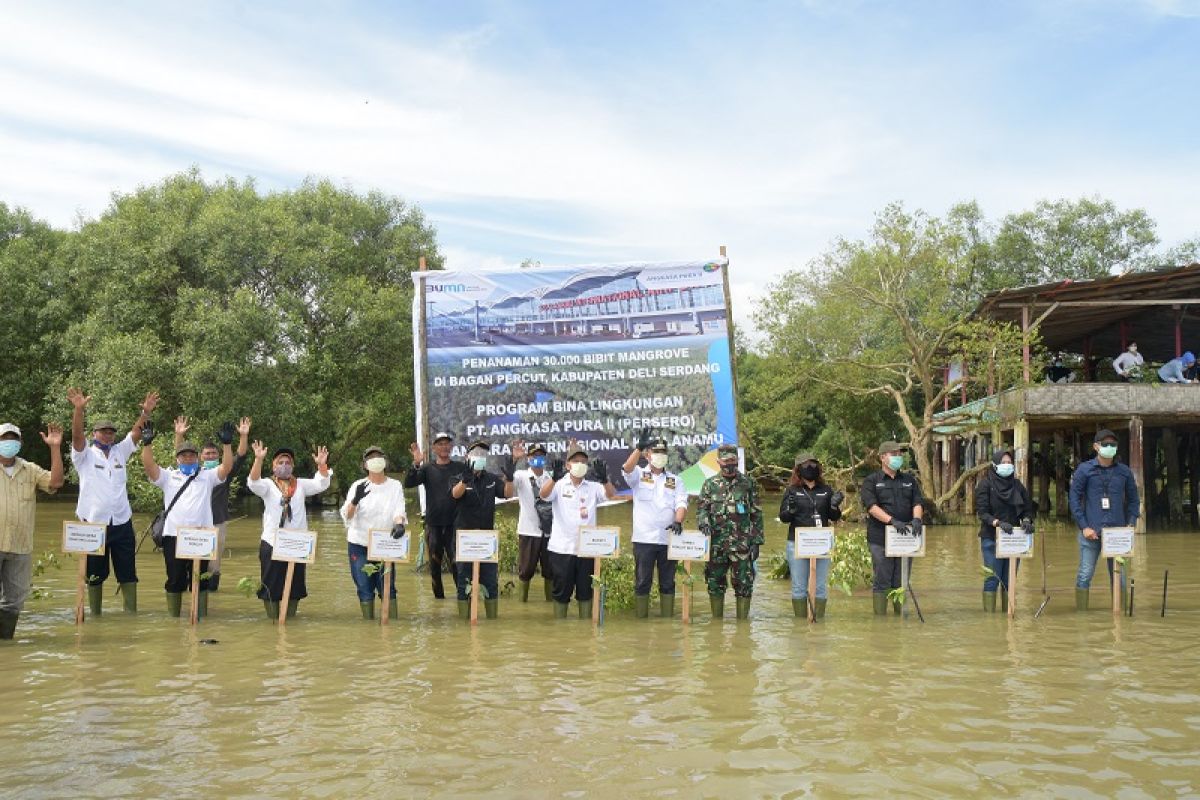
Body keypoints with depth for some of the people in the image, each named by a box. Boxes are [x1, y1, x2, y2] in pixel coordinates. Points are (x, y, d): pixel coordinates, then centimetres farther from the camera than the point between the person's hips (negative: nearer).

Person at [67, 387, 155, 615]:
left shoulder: (120, 451, 13)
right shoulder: (85, 455, 2)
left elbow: (136, 432, 3)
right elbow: (76, 435, -15)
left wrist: (146, 411, -13)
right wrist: (79, 409, -30)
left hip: (122, 523, 3)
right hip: (93, 523, -3)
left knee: (128, 572, 4)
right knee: (95, 575, 7)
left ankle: (131, 613, 9)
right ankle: (95, 615, 17)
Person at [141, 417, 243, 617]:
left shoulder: (207, 476, 12)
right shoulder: (168, 476, 12)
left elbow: (227, 467, -2)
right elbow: (149, 466, -2)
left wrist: (227, 443, -14)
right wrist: (147, 443, -15)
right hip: (172, 535, 0)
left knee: (200, 580, 5)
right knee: (174, 581, 7)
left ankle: (201, 618, 12)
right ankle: (173, 618, 18)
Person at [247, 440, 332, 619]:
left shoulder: (301, 485, 9)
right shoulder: (268, 484, 2)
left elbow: (321, 484, -4)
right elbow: (253, 483, -18)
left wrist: (322, 464, -24)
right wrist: (258, 459, -34)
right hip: (272, 543, -2)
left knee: (295, 584, 9)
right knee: (271, 585, 4)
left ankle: (290, 620, 21)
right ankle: (272, 620, 15)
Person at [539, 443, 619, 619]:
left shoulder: (593, 487, 6)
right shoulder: (559, 485, 0)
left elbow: (612, 495, -10)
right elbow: (543, 494, -19)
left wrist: (604, 479, -32)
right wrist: (554, 477, -38)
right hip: (562, 548, -2)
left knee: (586, 591, 10)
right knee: (562, 592, 6)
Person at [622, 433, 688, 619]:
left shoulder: (675, 480, 13)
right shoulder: (639, 475, 6)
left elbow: (681, 503, 0)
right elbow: (626, 469, -16)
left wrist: (678, 521, -20)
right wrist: (639, 447, -30)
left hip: (668, 538, 2)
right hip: (643, 539, -2)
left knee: (668, 582, 7)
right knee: (642, 582, 1)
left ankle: (668, 619, 14)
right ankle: (641, 619, 8)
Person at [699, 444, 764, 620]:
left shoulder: (748, 484, 5)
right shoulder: (710, 484, 8)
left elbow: (756, 515, 5)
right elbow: (701, 507, 4)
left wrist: (756, 541, 0)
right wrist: (704, 522, -19)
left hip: (742, 544, -1)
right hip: (716, 544, 2)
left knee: (744, 584, 0)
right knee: (715, 584, 8)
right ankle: (716, 621, 19)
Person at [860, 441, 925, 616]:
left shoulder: (909, 480, 15)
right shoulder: (871, 481, 1)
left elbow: (917, 503, 7)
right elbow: (872, 506, -12)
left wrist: (917, 519, -15)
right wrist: (892, 521, -25)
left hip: (905, 538, 4)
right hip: (880, 538, -4)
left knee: (901, 582, 9)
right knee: (881, 582, -3)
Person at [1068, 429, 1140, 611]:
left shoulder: (1124, 472, 9)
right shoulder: (1084, 470, 0)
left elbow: (1133, 500, 14)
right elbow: (1074, 499, -3)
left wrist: (1131, 524, 1)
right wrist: (1084, 527, -9)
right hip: (1091, 531, -3)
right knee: (1085, 573, -2)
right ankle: (1081, 612, 6)